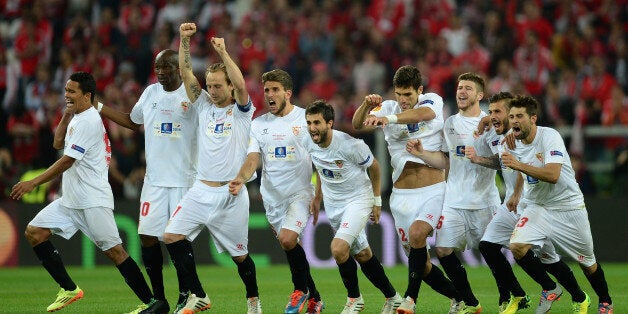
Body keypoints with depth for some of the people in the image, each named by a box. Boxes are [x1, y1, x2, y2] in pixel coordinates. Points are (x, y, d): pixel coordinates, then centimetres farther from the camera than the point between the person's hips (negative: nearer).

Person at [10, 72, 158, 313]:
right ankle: (69, 289, 7)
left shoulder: (88, 121, -16)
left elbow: (67, 161, -19)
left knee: (113, 250, -11)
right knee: (34, 232, 3)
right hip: (71, 200, 10)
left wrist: (33, 183, -17)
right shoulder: (77, 118, 15)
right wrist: (66, 115, 10)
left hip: (93, 200, -10)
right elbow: (58, 144, 24)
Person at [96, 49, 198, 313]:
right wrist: (98, 108, 26)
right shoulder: (150, 93, 12)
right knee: (147, 237, 0)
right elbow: (133, 122, 28)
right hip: (154, 179, 5)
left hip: (184, 179, -5)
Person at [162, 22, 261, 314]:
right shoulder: (204, 105, 9)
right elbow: (186, 74, 1)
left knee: (239, 254, 3)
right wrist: (184, 41, -11)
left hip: (231, 194, -4)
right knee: (172, 236, -11)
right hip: (201, 189, 4)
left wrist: (223, 52, -26)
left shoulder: (241, 111, -1)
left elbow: (240, 85, -22)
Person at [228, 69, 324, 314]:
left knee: (287, 239, -22)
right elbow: (253, 158, -1)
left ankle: (301, 289, 1)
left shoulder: (306, 119, -3)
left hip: (300, 193, -5)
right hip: (271, 196, 5)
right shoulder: (258, 124, 7)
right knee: (290, 245, 8)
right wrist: (240, 179, -23)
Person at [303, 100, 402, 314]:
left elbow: (373, 166, -9)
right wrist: (318, 196, 18)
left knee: (338, 249, -24)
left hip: (358, 198, -6)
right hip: (332, 203, 6)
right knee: (362, 254, 13)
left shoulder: (350, 144, -26)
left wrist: (377, 200, 0)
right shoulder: (308, 143, -9)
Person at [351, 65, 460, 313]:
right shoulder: (389, 108, 4)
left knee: (417, 233, -29)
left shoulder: (432, 101, -4)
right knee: (418, 259, 5)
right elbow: (357, 125, -10)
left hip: (433, 190, -4)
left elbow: (423, 114, -28)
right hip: (402, 194, 4)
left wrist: (387, 118, -44)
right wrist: (366, 105, -32)